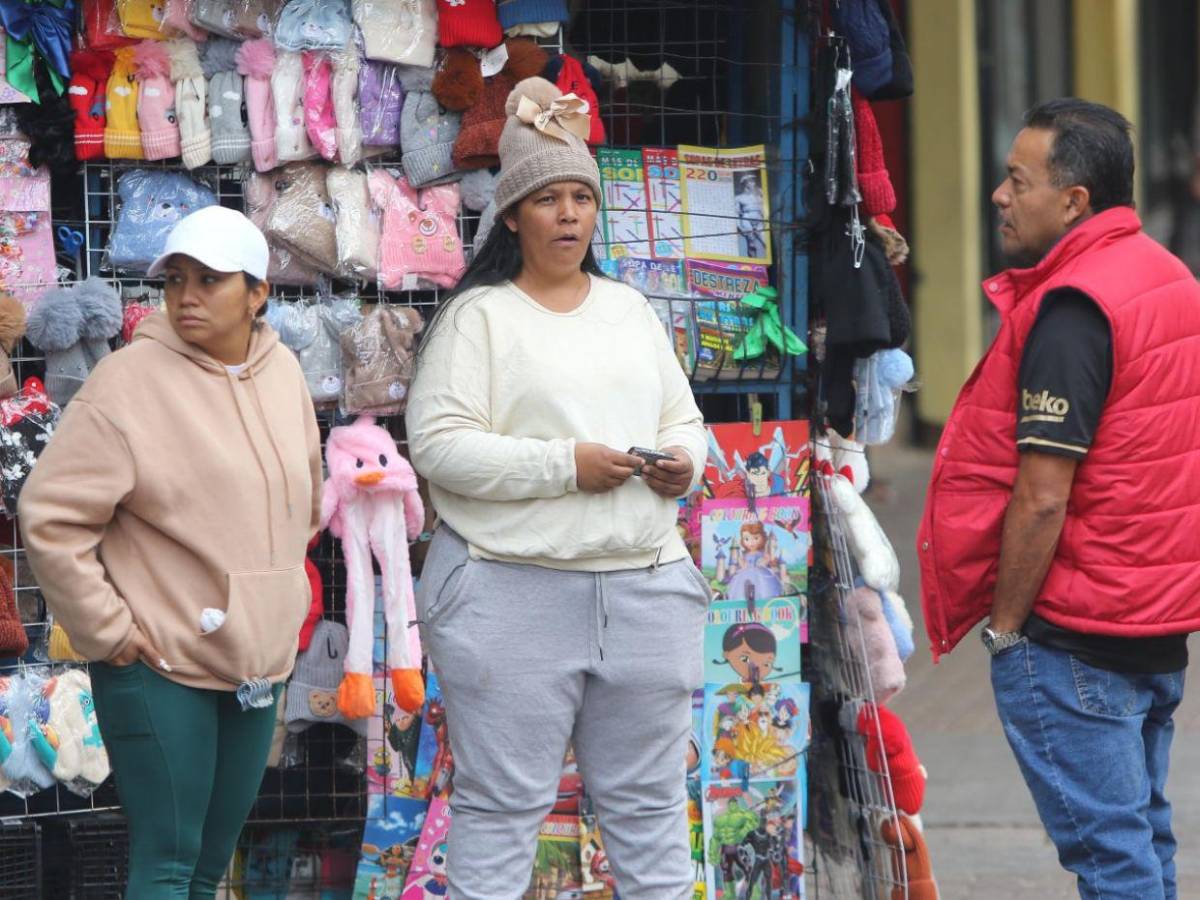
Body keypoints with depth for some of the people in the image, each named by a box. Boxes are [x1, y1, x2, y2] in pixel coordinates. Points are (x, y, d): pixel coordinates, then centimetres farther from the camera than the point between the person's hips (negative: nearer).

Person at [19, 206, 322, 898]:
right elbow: (51, 518, -15)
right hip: (160, 666, -7)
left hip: (258, 660, 7)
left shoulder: (283, 373, 6)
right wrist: (106, 630, -14)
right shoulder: (130, 382, -14)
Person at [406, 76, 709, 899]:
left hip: (646, 587, 5)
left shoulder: (631, 309, 16)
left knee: (649, 802, 8)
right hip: (513, 594, -5)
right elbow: (438, 444, -10)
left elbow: (686, 421, 21)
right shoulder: (477, 316, -1)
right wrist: (563, 465, -16)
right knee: (503, 803, -2)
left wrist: (684, 461, -3)